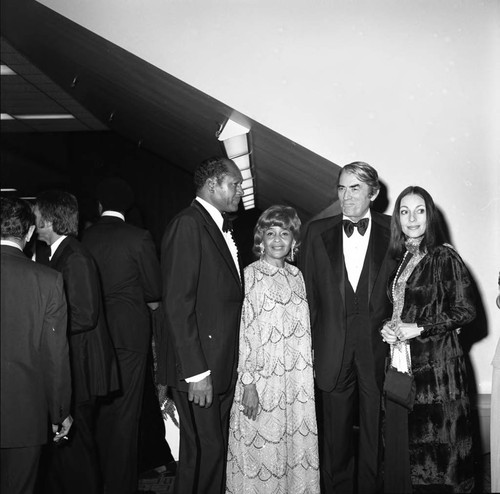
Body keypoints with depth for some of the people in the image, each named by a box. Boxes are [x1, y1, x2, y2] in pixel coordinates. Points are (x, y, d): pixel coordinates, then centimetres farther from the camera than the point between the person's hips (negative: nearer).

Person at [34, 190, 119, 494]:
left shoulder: (76, 258, -16)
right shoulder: (60, 253, 13)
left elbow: (84, 316, -20)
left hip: (78, 370, -9)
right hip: (64, 369, 9)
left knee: (74, 446, 1)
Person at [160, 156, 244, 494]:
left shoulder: (221, 229, 16)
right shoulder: (188, 225, -11)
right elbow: (178, 304, -17)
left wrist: (228, 366, 8)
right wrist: (196, 373, -19)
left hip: (224, 367, 8)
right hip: (200, 370, -8)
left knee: (218, 449, 13)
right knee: (203, 451, -1)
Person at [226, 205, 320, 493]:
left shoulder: (296, 275, 10)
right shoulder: (250, 275, -6)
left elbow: (303, 329, 13)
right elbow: (242, 332, -10)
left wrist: (309, 376, 8)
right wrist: (248, 383, -15)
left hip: (298, 379, 5)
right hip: (263, 379, -5)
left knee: (297, 448, 9)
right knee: (262, 448, 2)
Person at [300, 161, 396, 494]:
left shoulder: (392, 231, 1)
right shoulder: (318, 232, 6)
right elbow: (308, 292, 7)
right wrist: (308, 344, 4)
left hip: (378, 345, -1)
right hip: (333, 349, 2)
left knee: (375, 431, 9)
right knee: (336, 434, 12)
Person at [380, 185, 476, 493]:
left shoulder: (444, 257, -7)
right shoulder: (398, 259, 12)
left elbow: (466, 310, -9)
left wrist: (419, 329, -13)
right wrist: (387, 328, 1)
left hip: (436, 365, -5)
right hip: (401, 363, 6)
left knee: (437, 442, 0)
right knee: (402, 442, 9)